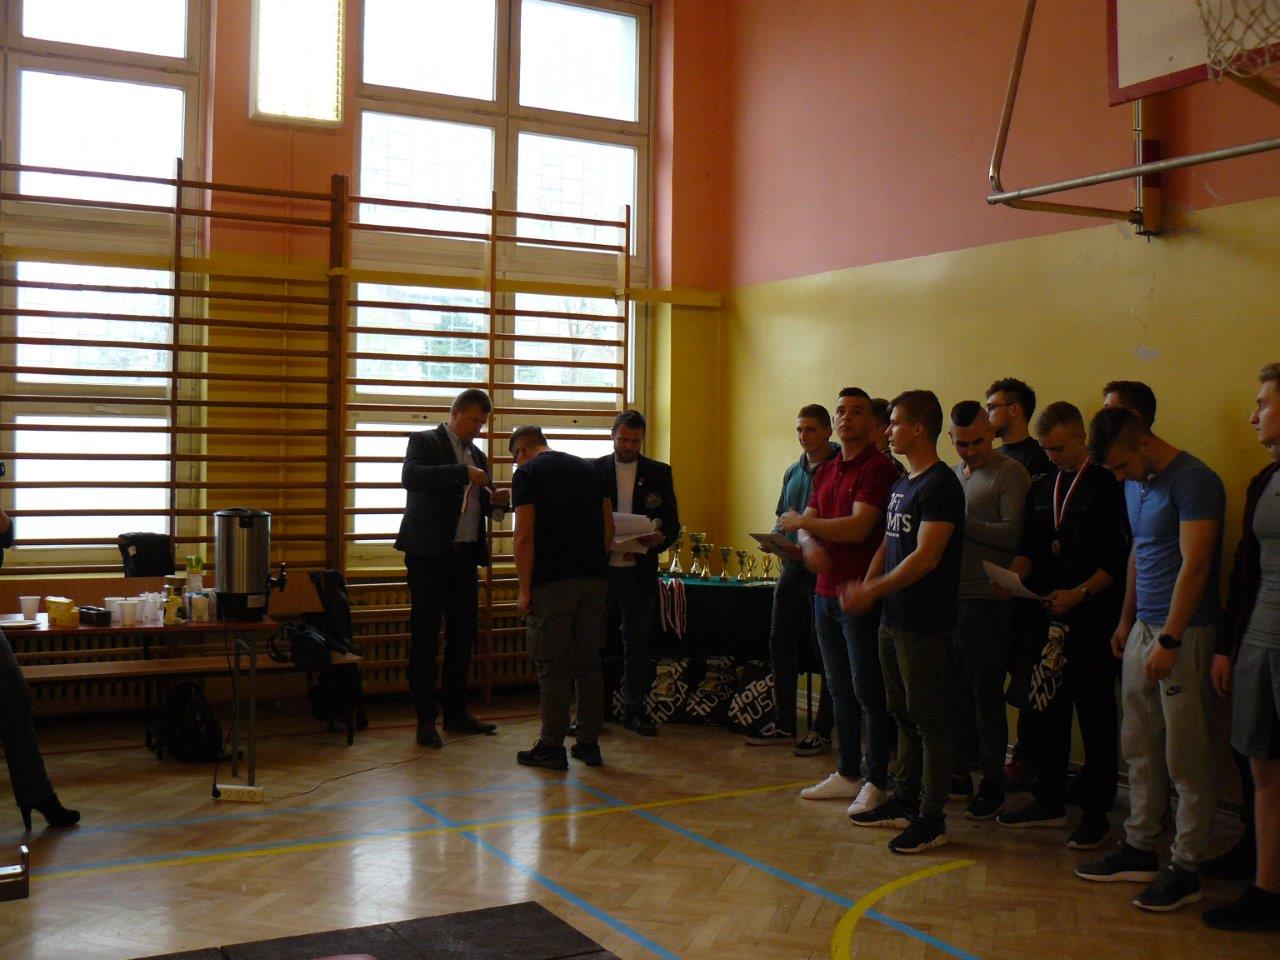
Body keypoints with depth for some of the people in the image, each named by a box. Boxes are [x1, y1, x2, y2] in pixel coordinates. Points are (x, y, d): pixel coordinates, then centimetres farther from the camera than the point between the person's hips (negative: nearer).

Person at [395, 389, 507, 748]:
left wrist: (495, 500, 1)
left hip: (465, 556, 7)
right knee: (425, 638, -1)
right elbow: (411, 476, -22)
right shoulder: (424, 442, -2)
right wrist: (463, 472, -24)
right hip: (430, 555, -7)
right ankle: (425, 719, 4)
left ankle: (456, 712, 22)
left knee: (463, 636, 11)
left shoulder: (477, 455, 17)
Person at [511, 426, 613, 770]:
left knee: (553, 667, 0)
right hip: (594, 580, 6)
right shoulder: (589, 469, 15)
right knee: (589, 664, 11)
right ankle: (589, 744, 16)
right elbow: (609, 527, 13)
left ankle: (552, 747, 5)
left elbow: (525, 536, -10)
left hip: (552, 585, -6)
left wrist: (524, 590, -7)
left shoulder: (527, 473, -3)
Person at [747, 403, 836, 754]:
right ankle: (783, 724, 23)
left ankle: (822, 730, 11)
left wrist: (808, 550, -22)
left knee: (827, 652, 2)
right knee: (780, 645, 11)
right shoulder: (793, 472, 14)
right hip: (790, 568, 8)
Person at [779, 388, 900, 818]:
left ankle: (876, 783, 6)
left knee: (868, 690, -2)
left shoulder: (879, 467, -10)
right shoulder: (826, 471, 16)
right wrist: (809, 542, -12)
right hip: (825, 590, 8)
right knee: (839, 688, 15)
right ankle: (847, 774, 25)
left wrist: (802, 523, -10)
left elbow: (859, 527, -20)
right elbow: (805, 523, 12)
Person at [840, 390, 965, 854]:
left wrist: (873, 591, -18)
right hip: (894, 619, 9)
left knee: (928, 719, -2)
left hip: (924, 623, -9)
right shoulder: (901, 484, 14)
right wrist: (866, 586, 3)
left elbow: (925, 557, -21)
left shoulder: (941, 485, -15)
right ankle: (904, 802, 27)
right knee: (903, 714, 16)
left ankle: (932, 818, 6)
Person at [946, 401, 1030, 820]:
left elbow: (1012, 534, -17)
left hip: (986, 601, -7)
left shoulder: (1010, 473, -6)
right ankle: (961, 771, 24)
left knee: (987, 696, 1)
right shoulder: (951, 475, 16)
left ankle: (993, 782, 11)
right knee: (955, 692, 13)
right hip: (949, 598, 7)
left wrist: (961, 523, -17)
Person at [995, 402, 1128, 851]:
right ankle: (1049, 801, 23)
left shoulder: (1108, 486, -6)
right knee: (1043, 713, 11)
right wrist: (1013, 575, -3)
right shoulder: (1041, 489, 14)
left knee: (1095, 717, 2)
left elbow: (1119, 559, -11)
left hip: (1092, 620, -6)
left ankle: (1096, 811, 11)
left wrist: (1080, 593, -19)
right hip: (1046, 617, 6)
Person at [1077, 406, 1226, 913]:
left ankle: (1185, 867, 6)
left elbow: (1194, 566, -20)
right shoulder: (1135, 485, 12)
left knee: (1186, 757, -1)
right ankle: (1139, 848, 22)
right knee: (1140, 748, 13)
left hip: (1183, 631, -8)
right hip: (1143, 629, 9)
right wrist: (1127, 621, 22)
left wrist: (1169, 640, -22)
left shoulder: (1193, 481, -15)